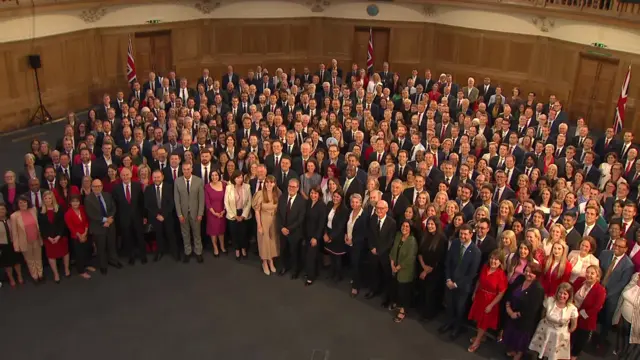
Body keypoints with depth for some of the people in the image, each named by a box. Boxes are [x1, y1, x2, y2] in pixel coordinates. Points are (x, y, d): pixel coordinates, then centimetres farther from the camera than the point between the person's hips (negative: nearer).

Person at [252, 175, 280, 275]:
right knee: (264, 241, 11)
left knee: (273, 240, 15)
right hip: (264, 220, -3)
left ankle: (271, 261, 35)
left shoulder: (278, 193, -8)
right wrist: (259, 225, -13)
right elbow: (257, 210, -13)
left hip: (275, 221, 3)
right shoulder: (260, 194, -19)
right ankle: (265, 263, 29)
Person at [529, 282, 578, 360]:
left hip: (559, 336, -1)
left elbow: (574, 326, -6)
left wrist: (566, 333, 5)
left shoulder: (572, 309, -22)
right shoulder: (549, 300, -18)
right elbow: (543, 313, 1)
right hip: (544, 331, 1)